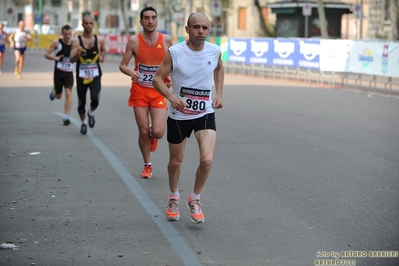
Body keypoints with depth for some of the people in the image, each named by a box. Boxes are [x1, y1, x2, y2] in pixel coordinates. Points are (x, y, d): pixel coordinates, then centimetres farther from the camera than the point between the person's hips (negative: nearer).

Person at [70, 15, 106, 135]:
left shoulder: (99, 40, 1)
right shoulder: (77, 41, -5)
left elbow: (104, 50, 23)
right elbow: (72, 60, -11)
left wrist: (102, 56, 1)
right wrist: (77, 54, -31)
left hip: (95, 76, 0)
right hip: (81, 76, 0)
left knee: (95, 99, -21)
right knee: (81, 102, 8)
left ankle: (91, 113, 12)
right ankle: (83, 122, 34)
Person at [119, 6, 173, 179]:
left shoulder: (166, 40, -4)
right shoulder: (134, 41, -6)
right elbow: (122, 65, 0)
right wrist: (130, 73, -22)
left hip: (158, 92, 0)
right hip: (139, 91, 0)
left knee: (158, 132, -12)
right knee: (143, 131, 3)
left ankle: (152, 136, 26)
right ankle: (147, 165, 23)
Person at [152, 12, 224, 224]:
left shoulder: (215, 51, -7)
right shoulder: (174, 52, -16)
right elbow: (157, 79, -10)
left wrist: (218, 94, 5)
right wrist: (171, 97, -28)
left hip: (205, 114, 1)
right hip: (178, 115, -1)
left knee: (207, 160, -16)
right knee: (175, 162, 13)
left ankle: (195, 199, 10)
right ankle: (173, 197, 43)